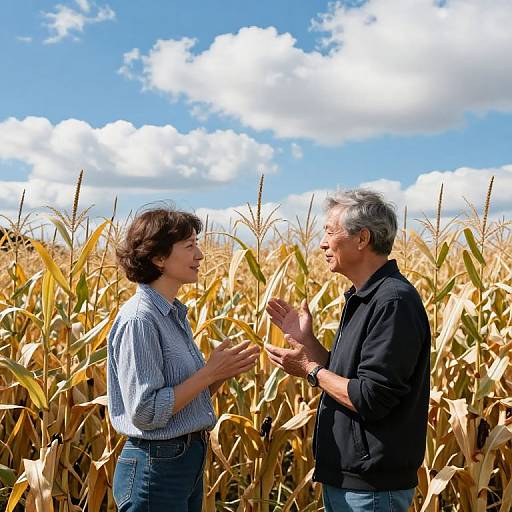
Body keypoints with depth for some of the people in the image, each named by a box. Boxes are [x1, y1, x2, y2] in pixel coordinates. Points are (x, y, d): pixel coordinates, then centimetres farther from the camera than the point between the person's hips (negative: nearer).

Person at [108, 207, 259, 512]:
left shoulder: (175, 314, 7)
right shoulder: (139, 319, -19)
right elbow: (144, 412, -22)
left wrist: (222, 373, -3)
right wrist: (209, 372, -18)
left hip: (188, 460, 8)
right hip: (155, 466, -8)